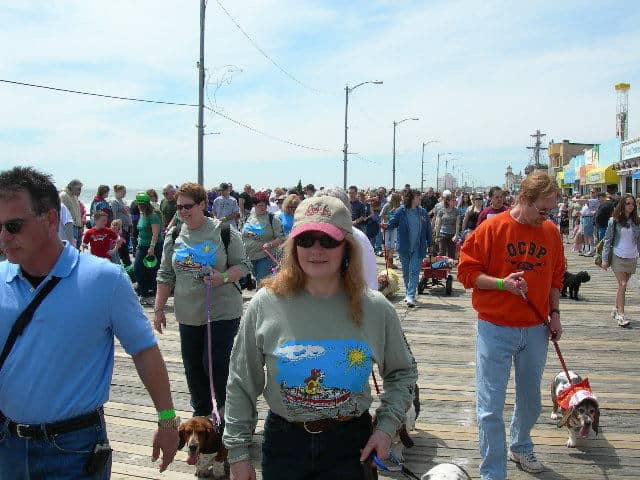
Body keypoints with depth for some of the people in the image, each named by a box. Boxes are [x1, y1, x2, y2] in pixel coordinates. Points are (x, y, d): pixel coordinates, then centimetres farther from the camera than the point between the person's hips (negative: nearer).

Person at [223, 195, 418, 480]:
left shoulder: (376, 309, -7)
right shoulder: (266, 305, -10)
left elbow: (402, 373, 9)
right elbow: (241, 384, -2)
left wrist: (386, 425, -3)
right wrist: (237, 451, -1)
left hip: (351, 445, 0)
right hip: (284, 443, 0)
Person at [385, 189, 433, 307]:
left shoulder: (423, 212, 4)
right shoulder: (401, 211, -2)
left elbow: (428, 229, 10)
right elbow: (393, 223, -1)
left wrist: (430, 244, 11)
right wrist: (386, 226, -24)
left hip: (418, 247, 0)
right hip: (404, 247, 0)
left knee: (414, 272, -9)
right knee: (406, 272, 11)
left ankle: (411, 296, -13)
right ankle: (408, 293, 28)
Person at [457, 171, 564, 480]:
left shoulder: (551, 232, 5)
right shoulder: (492, 228, -10)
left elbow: (555, 277, 17)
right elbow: (467, 271, -9)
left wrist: (554, 313, 9)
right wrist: (502, 283, -22)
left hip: (536, 330, 5)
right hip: (496, 329, -5)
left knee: (530, 400, 20)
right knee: (491, 407, -2)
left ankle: (521, 448, 45)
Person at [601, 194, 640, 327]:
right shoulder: (614, 221, -3)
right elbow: (607, 240, -2)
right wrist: (605, 258, -6)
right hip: (618, 256, -3)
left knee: (622, 285, 9)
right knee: (622, 284, -10)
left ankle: (616, 309, 23)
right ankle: (621, 314, -8)